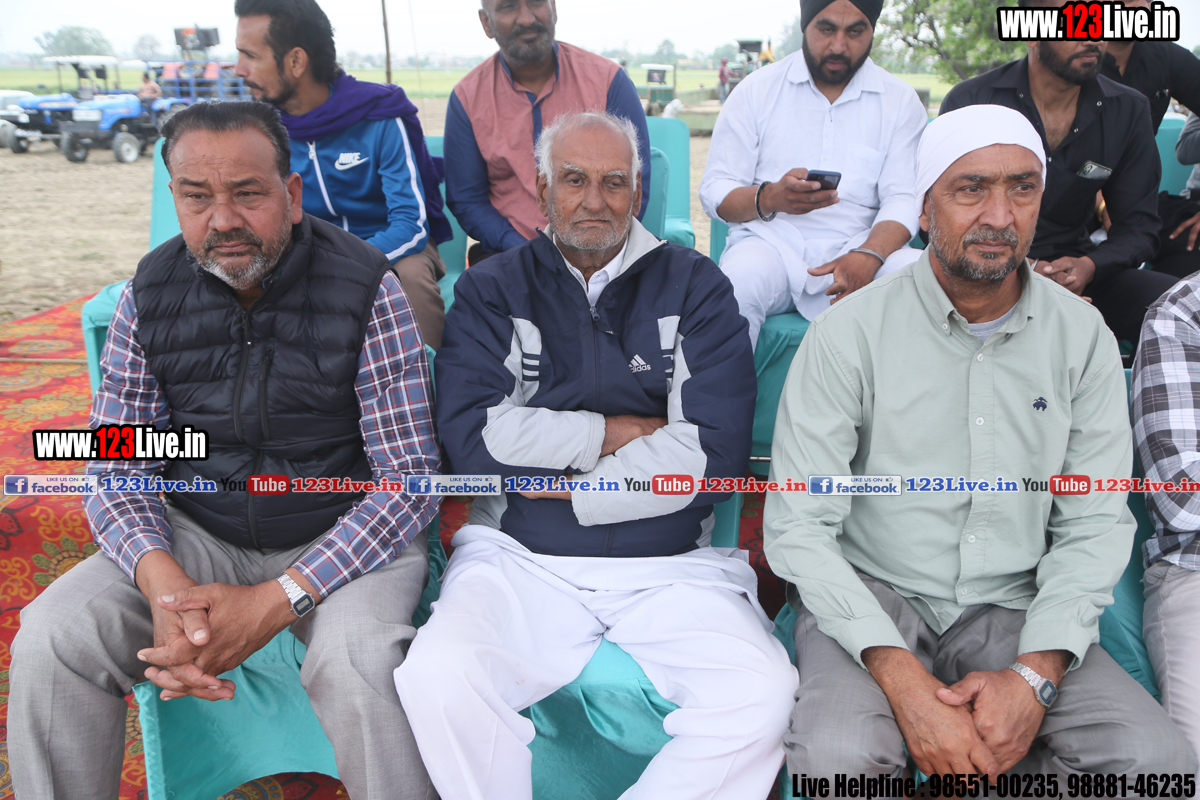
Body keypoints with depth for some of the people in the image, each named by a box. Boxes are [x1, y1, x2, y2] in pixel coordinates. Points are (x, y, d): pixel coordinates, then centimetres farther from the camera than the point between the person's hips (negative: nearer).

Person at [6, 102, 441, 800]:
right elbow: (118, 468, 2)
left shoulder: (365, 289, -13)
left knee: (358, 664, -32)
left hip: (345, 534, -3)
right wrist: (162, 581, -21)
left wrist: (275, 600, -24)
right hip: (197, 533, 4)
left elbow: (410, 476, -15)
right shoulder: (150, 295, 0)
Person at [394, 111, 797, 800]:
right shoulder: (492, 290, 9)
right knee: (437, 679, -27)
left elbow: (714, 454, -4)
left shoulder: (695, 287, 8)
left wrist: (564, 490, -6)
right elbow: (471, 433, -8)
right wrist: (621, 430, -5)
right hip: (519, 558, 0)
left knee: (762, 696, -25)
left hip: (671, 565, 1)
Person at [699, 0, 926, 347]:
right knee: (735, 286, -35)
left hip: (859, 244, 1)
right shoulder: (756, 90, 7)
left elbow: (903, 200, 0)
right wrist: (770, 198, -20)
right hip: (770, 241, -1)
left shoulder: (900, 101, 11)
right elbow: (714, 191, 2)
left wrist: (868, 256, -22)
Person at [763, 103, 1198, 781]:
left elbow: (1096, 524, 2)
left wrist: (1034, 674, -14)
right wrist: (901, 677, -22)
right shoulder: (850, 334, -9)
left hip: (1014, 608, 4)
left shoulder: (1084, 337, 2)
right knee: (838, 755, -30)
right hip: (871, 597, -3)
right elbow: (800, 527, -12)